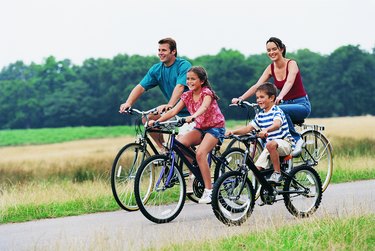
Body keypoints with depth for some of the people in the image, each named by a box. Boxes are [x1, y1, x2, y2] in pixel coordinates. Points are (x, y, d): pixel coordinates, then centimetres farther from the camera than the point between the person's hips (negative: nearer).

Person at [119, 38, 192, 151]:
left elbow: (180, 87, -32)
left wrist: (169, 105, -47)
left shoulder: (184, 65, -16)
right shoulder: (156, 69, 1)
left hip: (188, 112, -6)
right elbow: (140, 87, -7)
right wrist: (128, 103, -24)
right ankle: (163, 149, 0)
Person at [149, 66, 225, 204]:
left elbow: (204, 107, -36)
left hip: (215, 127, -6)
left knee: (200, 153, -29)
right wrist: (156, 121, -21)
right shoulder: (187, 96, 3)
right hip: (200, 128, 6)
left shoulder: (206, 92, -14)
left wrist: (193, 116, -57)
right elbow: (173, 111, -7)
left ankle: (208, 191, -23)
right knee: (179, 143, -22)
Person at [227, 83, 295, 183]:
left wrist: (266, 130, -53)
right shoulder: (260, 115, 10)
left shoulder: (277, 111, -12)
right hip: (270, 148, 7)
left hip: (285, 143, -7)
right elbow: (248, 128, 8)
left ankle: (277, 173, -26)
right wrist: (233, 132, -10)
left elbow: (277, 124, -33)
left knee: (271, 144, -40)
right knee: (257, 168, -10)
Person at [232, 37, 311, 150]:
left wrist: (280, 96, -53)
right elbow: (257, 86, -5)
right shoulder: (271, 68, 3)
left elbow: (289, 82, -33)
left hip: (301, 104, -5)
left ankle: (297, 140, -21)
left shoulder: (291, 64, -13)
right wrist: (240, 98, -21)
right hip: (286, 104, 5)